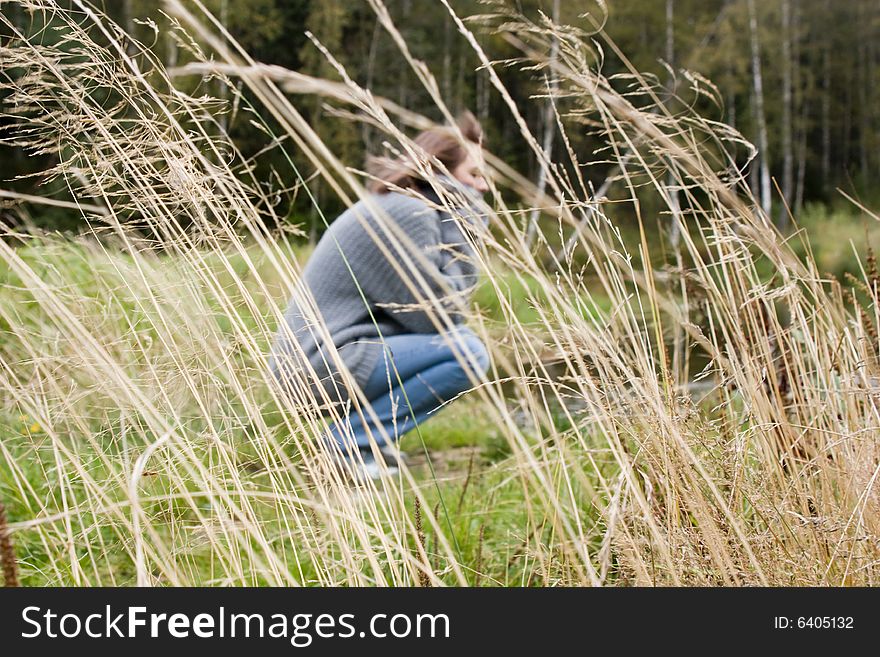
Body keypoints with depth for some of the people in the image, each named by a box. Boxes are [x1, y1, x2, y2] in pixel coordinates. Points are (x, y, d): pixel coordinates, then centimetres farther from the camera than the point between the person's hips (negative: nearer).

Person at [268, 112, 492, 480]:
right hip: (322, 365, -10)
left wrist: (462, 230, 5)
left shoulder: (393, 206, 17)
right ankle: (353, 440, -11)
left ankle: (352, 426, 10)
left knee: (460, 338, 19)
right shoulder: (406, 213, -15)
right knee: (467, 352, -17)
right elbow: (439, 316, -15)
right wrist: (463, 231, -8)